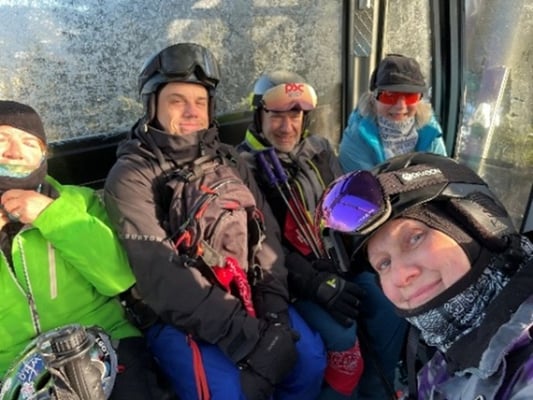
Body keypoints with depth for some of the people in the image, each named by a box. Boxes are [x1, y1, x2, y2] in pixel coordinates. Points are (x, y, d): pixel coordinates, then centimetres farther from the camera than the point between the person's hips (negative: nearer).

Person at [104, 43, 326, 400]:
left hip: (247, 298, 5)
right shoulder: (131, 177, -7)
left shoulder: (228, 160, 11)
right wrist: (242, 334, -23)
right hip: (178, 316, -4)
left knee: (310, 359, -8)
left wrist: (274, 310, -9)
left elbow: (267, 233, 5)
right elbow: (159, 276, -18)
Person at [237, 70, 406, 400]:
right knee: (341, 335, -23)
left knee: (392, 315, -8)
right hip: (294, 278, -5)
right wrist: (318, 285, -21)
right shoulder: (246, 166, -9)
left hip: (341, 261, 6)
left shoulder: (320, 149, 9)